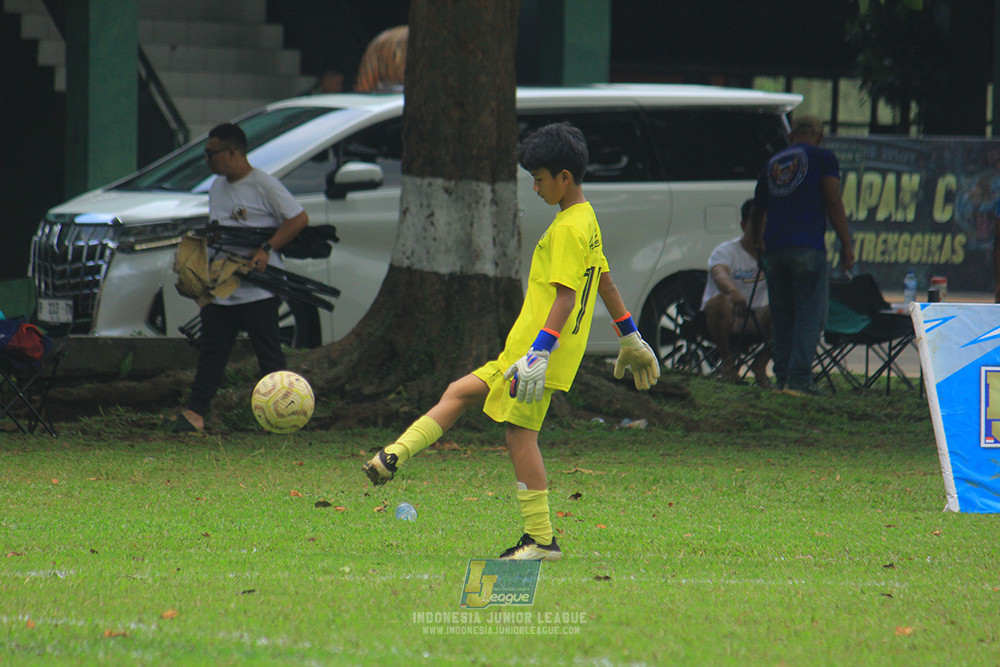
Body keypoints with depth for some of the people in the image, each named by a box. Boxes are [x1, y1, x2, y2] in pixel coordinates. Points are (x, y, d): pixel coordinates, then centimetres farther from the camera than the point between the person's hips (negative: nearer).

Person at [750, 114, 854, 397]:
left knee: (782, 314, 11)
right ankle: (799, 378, -15)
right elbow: (833, 203, -4)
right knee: (810, 313, -5)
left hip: (774, 247, 5)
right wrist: (846, 244, 1)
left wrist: (759, 243, 44)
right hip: (807, 246, -5)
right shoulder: (822, 158, 5)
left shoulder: (772, 164, 20)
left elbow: (757, 212, 29)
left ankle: (783, 377, 8)